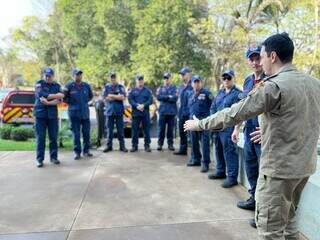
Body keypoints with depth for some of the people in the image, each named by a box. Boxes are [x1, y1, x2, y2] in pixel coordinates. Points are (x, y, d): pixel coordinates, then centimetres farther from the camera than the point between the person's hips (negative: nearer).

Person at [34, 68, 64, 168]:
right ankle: (40, 159, 7)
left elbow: (59, 100, -5)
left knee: (53, 137, 5)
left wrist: (48, 102, -20)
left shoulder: (57, 86, 8)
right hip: (40, 114, -2)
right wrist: (56, 95, -13)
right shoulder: (39, 84, 3)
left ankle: (53, 157, 17)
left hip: (52, 115, 2)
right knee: (40, 138, -1)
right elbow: (42, 95, -16)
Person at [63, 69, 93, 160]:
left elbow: (91, 96, 21)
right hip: (74, 113, -3)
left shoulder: (86, 86, 6)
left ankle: (86, 151, 21)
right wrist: (71, 103, 1)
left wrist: (85, 102, 10)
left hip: (85, 113, 3)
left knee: (86, 133, 7)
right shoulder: (69, 86, -4)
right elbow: (64, 97, 4)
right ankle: (77, 152, 11)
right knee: (76, 134, 1)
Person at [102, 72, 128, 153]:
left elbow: (123, 98, -6)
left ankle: (122, 146, 9)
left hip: (119, 111, -1)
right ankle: (109, 146, 14)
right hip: (109, 111, 1)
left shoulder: (121, 87, 8)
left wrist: (112, 96, -8)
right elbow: (106, 98, -3)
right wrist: (117, 97, -6)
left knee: (120, 129, 2)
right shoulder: (106, 87, 9)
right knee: (109, 130, 5)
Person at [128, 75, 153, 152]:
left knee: (146, 130, 2)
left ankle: (147, 145, 10)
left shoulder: (147, 90, 10)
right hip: (135, 113, 0)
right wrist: (137, 106, -17)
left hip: (145, 113, 0)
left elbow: (150, 100, -1)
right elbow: (130, 100, -2)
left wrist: (143, 105, -17)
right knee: (135, 130, 2)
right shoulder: (133, 90, 11)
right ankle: (134, 146, 11)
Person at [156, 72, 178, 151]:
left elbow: (175, 98, -9)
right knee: (161, 128, 1)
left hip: (172, 111, -1)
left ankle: (170, 144, 13)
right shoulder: (160, 88, 12)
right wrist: (169, 97, -9)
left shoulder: (174, 88, 6)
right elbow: (158, 97, -5)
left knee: (170, 128, 4)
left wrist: (164, 98, -8)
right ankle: (160, 144, 10)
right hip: (162, 111, 1)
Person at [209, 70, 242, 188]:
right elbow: (213, 107, 18)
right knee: (219, 150, 17)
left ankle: (232, 177, 2)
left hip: (228, 127, -8)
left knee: (229, 152, -6)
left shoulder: (237, 93, -5)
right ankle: (220, 171, 31)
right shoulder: (220, 93, 19)